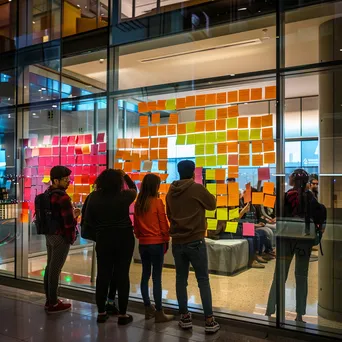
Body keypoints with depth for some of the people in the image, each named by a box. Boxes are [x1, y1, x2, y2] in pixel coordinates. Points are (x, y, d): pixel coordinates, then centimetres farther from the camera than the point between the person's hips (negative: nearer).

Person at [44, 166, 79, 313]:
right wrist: (75, 216, -4)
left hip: (49, 235, 9)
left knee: (49, 267, 16)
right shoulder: (63, 198, -23)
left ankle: (49, 300, 29)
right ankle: (53, 304, 13)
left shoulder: (47, 194, 5)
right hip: (61, 237, -9)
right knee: (55, 269, 1)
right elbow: (69, 223, -25)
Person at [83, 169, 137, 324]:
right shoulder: (124, 196, -11)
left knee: (103, 275, 11)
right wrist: (125, 175, 26)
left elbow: (88, 218, 1)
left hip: (103, 239, 2)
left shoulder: (94, 197, -6)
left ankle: (101, 312, 21)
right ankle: (122, 314, 12)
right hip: (124, 239, -2)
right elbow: (134, 188, 12)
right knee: (122, 275, 5)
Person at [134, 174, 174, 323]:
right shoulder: (157, 202, -12)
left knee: (145, 275, 12)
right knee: (156, 277, -1)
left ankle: (148, 309, 23)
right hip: (156, 243, -5)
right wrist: (166, 241, 4)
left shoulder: (138, 203, 3)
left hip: (143, 243, 6)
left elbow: (136, 224, 10)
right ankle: (159, 313, 6)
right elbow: (163, 224, -8)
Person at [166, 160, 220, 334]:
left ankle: (185, 317, 18)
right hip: (195, 241, -4)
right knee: (203, 280, 4)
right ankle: (209, 320, 7)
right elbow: (212, 205, 5)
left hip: (177, 241, 4)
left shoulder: (171, 192, 5)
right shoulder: (197, 188, -10)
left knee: (181, 279, 11)